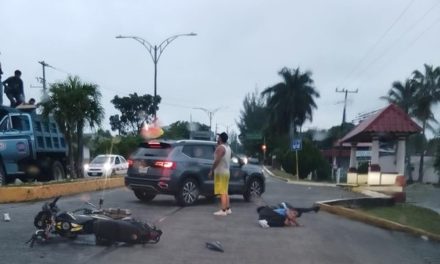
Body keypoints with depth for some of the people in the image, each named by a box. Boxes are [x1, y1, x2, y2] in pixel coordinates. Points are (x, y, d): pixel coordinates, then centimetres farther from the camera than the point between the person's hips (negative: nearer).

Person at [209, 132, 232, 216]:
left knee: (222, 192, -10)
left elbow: (217, 160, -23)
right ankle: (228, 209, 18)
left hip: (220, 172, -10)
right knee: (225, 192, 14)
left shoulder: (220, 147, -15)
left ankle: (223, 210, -11)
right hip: (226, 172, 10)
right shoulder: (228, 147, 14)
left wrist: (212, 170, -17)